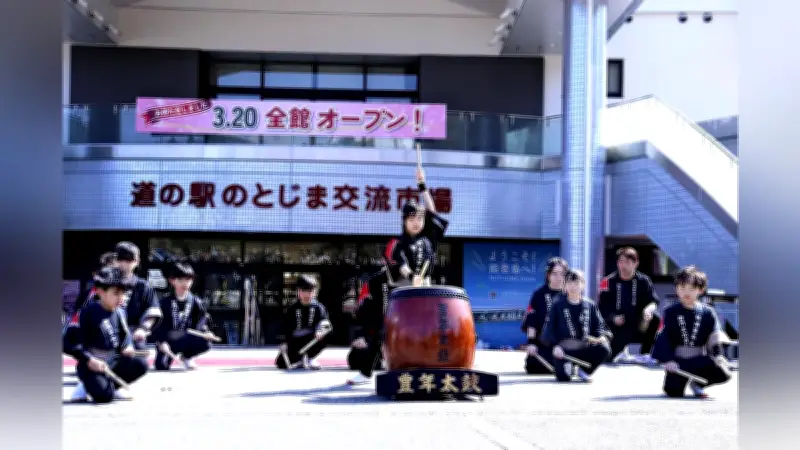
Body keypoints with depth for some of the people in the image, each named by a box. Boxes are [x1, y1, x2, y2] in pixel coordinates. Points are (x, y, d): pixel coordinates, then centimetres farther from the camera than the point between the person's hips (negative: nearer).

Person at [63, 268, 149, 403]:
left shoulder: (119, 313, 4)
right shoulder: (87, 312, -15)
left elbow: (125, 335, 19)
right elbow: (68, 343, -16)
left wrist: (127, 346, -4)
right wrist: (89, 360, -24)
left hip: (114, 362, 6)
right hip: (91, 366, -6)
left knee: (141, 365, -17)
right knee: (104, 396, -29)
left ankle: (112, 385, 3)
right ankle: (87, 387, 5)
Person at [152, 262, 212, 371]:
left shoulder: (195, 302, 0)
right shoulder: (165, 302, -8)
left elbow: (201, 321, 3)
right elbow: (157, 325, -10)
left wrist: (206, 332, -17)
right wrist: (161, 342, -23)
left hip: (187, 340, 3)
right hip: (167, 341, -3)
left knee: (205, 343, -25)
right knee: (162, 366, -21)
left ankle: (186, 357, 8)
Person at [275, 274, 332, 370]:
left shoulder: (318, 307, -2)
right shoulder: (292, 309, 2)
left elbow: (325, 322, -16)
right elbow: (286, 326, 4)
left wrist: (320, 330, -38)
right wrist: (283, 342, -7)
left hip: (311, 339, 0)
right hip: (295, 341, 0)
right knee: (281, 364, -17)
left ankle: (310, 358, -7)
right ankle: (299, 358, 17)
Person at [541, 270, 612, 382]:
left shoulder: (590, 305, 10)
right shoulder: (557, 306, 3)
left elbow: (599, 325, 9)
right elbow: (549, 329, -2)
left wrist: (602, 337, -14)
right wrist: (555, 346, -18)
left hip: (585, 348, 3)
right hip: (564, 349, -2)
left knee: (604, 348, -28)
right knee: (563, 377, -27)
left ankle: (583, 370, -2)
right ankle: (567, 367, 14)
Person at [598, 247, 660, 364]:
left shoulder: (643, 281, 0)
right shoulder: (608, 282, -2)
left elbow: (654, 301, -11)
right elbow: (603, 308, -1)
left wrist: (649, 309, -34)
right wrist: (613, 318, -21)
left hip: (639, 328, 2)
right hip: (617, 329, -2)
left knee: (655, 319, -28)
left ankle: (644, 355, -13)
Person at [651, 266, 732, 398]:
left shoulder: (707, 313, 1)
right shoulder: (671, 313, -2)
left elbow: (714, 337, 0)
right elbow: (665, 338, -6)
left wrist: (718, 356, -17)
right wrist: (668, 360, -17)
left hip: (700, 360, 2)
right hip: (678, 361, -2)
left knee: (723, 374, -20)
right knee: (674, 393, -17)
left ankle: (696, 384, 9)